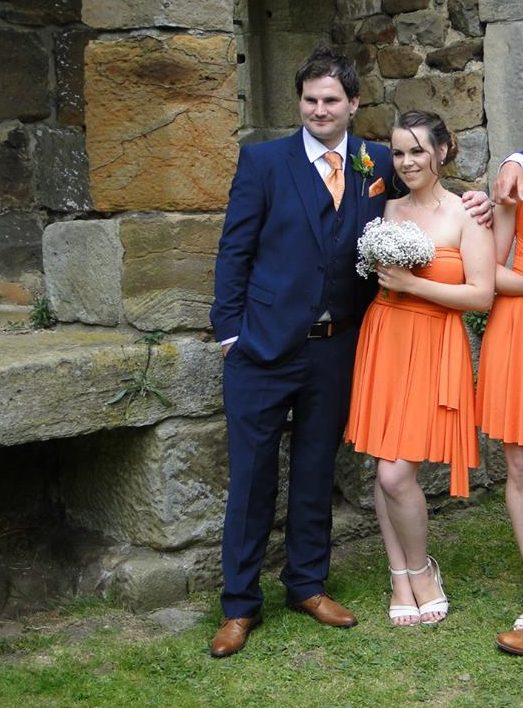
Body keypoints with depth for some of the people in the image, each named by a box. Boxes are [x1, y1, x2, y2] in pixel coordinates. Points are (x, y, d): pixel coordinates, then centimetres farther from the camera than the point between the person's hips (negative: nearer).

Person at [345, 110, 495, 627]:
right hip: (382, 341, 5)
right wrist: (382, 276, 1)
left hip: (431, 350, -5)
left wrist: (411, 283, -15)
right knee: (384, 470, 6)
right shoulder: (387, 210, 9)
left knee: (396, 474, -9)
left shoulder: (465, 213, -7)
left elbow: (482, 296, -12)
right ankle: (401, 576, 21)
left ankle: (420, 569, 16)